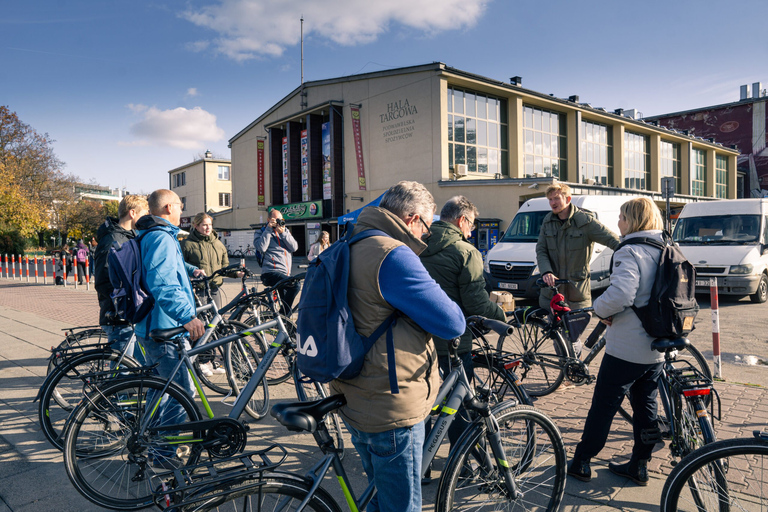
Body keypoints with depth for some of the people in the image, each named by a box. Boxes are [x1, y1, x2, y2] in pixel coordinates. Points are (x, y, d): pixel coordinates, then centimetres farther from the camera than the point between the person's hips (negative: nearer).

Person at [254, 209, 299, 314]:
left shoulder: (285, 231, 18)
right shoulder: (263, 233, 7)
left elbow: (294, 247, 2)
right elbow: (261, 248, -15)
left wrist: (283, 233, -9)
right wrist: (268, 229, -11)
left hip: (285, 274, 7)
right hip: (271, 273, -6)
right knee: (294, 286, -29)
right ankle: (283, 316, -20)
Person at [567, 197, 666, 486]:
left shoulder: (630, 253, -18)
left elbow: (620, 295, -32)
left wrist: (601, 310, -14)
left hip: (625, 350, -7)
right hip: (657, 350, 8)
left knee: (603, 406, 4)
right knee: (646, 407, 17)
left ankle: (581, 463, 16)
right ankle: (639, 466, 28)